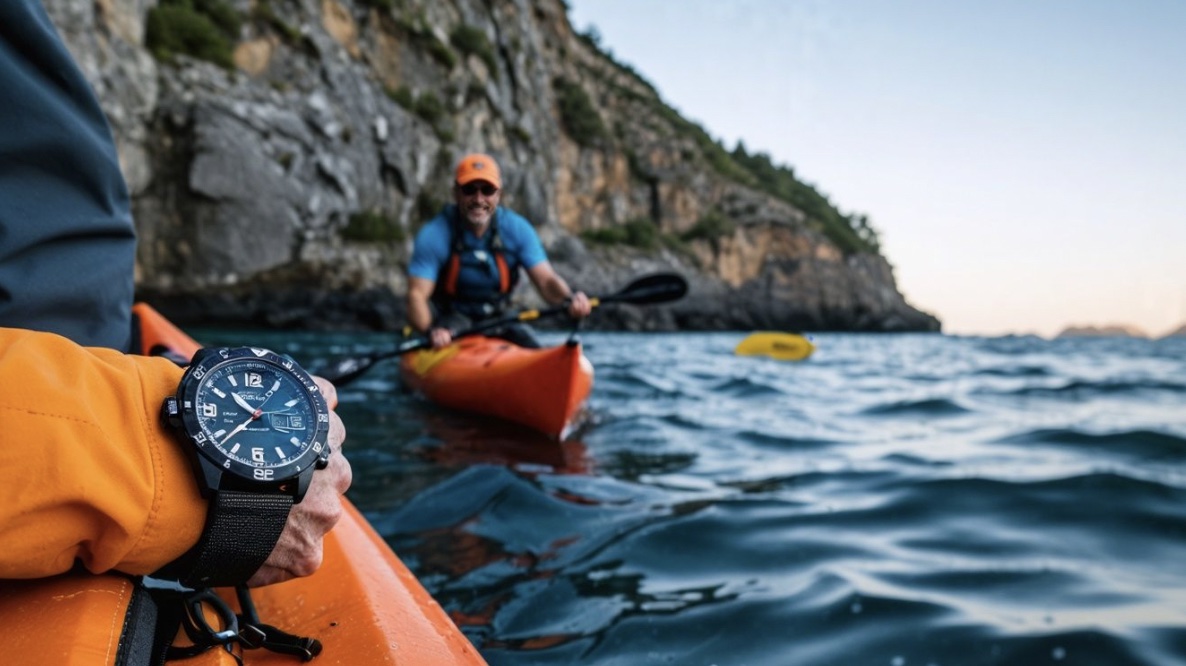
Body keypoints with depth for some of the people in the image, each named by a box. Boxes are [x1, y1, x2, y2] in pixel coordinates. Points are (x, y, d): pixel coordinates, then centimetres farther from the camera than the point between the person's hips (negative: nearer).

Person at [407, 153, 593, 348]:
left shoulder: (517, 229, -7)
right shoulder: (434, 235, -16)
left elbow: (546, 281, -13)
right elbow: (417, 295, -22)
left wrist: (570, 298, -37)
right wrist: (430, 331, -44)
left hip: (497, 320, 3)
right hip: (448, 321, -2)